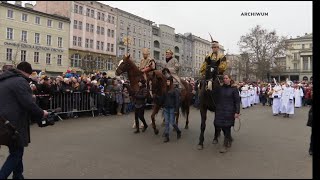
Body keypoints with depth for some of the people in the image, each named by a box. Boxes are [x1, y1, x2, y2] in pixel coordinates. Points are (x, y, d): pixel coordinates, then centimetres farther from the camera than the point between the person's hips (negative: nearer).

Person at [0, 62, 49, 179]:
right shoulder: (20, 81, -13)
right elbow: (28, 103, -21)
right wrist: (41, 113, -6)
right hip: (14, 123, -9)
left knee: (16, 151, 19)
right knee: (16, 153, 0)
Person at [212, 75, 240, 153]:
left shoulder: (234, 89, -4)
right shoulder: (219, 88, 5)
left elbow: (237, 101, -6)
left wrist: (237, 112, -12)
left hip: (229, 111, -4)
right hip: (219, 110, 4)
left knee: (227, 127, -1)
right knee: (218, 125, 9)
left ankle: (225, 145, 13)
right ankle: (229, 139, 36)